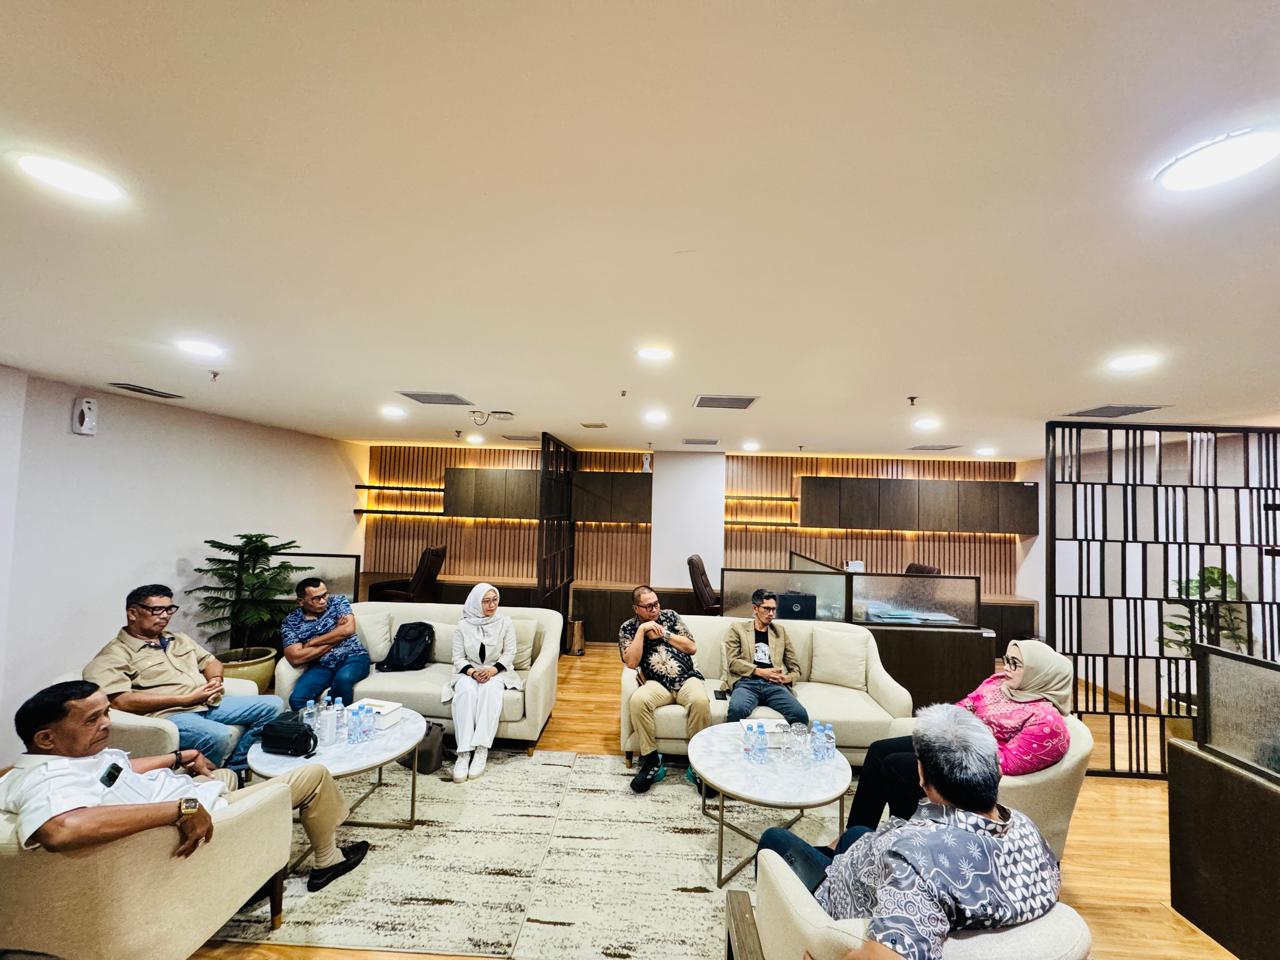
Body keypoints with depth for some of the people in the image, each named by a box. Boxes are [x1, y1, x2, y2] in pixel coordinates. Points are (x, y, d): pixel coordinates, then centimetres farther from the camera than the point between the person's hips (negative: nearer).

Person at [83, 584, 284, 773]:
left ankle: (233, 768, -1)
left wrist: (215, 680, 2)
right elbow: (120, 701, -14)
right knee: (219, 736, -36)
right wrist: (185, 699, -18)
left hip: (209, 704, 8)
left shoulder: (179, 639, 22)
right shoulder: (114, 656, -1)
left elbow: (210, 661, 27)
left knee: (273, 705, -7)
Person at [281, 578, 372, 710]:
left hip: (352, 656, -1)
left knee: (343, 679, -33)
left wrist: (311, 643, -8)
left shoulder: (338, 601, 4)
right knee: (297, 699, -25)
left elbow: (348, 629, -13)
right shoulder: (291, 622, 3)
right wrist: (336, 637, -9)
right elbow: (296, 658, -9)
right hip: (321, 665, 2)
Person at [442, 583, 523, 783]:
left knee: (490, 688, -36)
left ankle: (482, 750, -36)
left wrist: (492, 670, -21)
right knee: (466, 691, -34)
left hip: (497, 671, -1)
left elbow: (509, 654, -3)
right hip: (469, 671, 1)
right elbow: (458, 658, -1)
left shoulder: (505, 622, -3)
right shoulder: (463, 625, -1)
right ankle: (464, 752, -36)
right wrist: (472, 672, -21)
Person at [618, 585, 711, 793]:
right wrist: (642, 630, -11)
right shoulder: (628, 628, 6)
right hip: (657, 684, 0)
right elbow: (631, 662, -8)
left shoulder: (670, 616, 10)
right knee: (637, 700, -33)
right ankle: (651, 760, -14)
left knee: (700, 701, -33)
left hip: (687, 678, 1)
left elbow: (692, 648, 6)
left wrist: (664, 634, -3)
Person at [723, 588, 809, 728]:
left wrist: (787, 678, 0)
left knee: (800, 714, -28)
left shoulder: (780, 630, 24)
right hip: (747, 682, -2)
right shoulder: (738, 628, 15)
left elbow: (795, 667, 24)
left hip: (774, 684, 3)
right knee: (737, 709, -36)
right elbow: (732, 662, 3)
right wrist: (760, 671, -10)